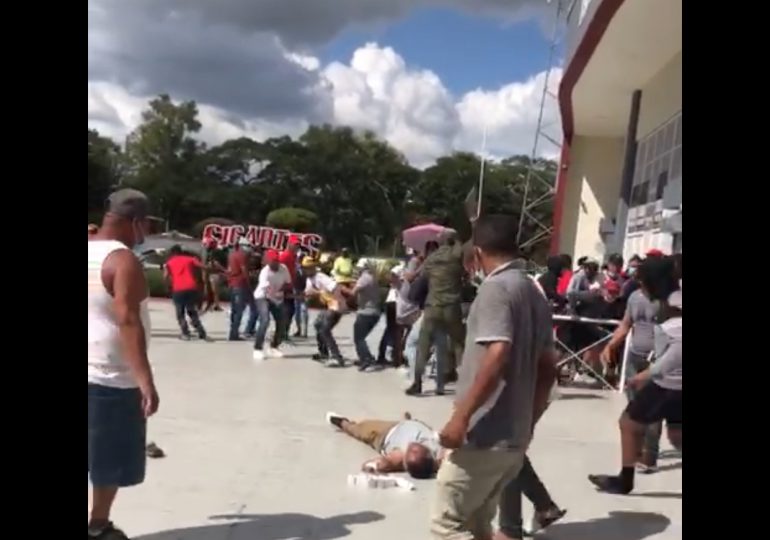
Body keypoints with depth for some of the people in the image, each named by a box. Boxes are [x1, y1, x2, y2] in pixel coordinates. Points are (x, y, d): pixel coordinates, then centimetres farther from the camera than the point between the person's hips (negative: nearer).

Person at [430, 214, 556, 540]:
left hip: (485, 436, -9)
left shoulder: (495, 288, -12)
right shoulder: (535, 294, 15)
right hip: (515, 436, 9)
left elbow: (497, 355, -25)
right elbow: (547, 368, 18)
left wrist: (461, 416, -24)